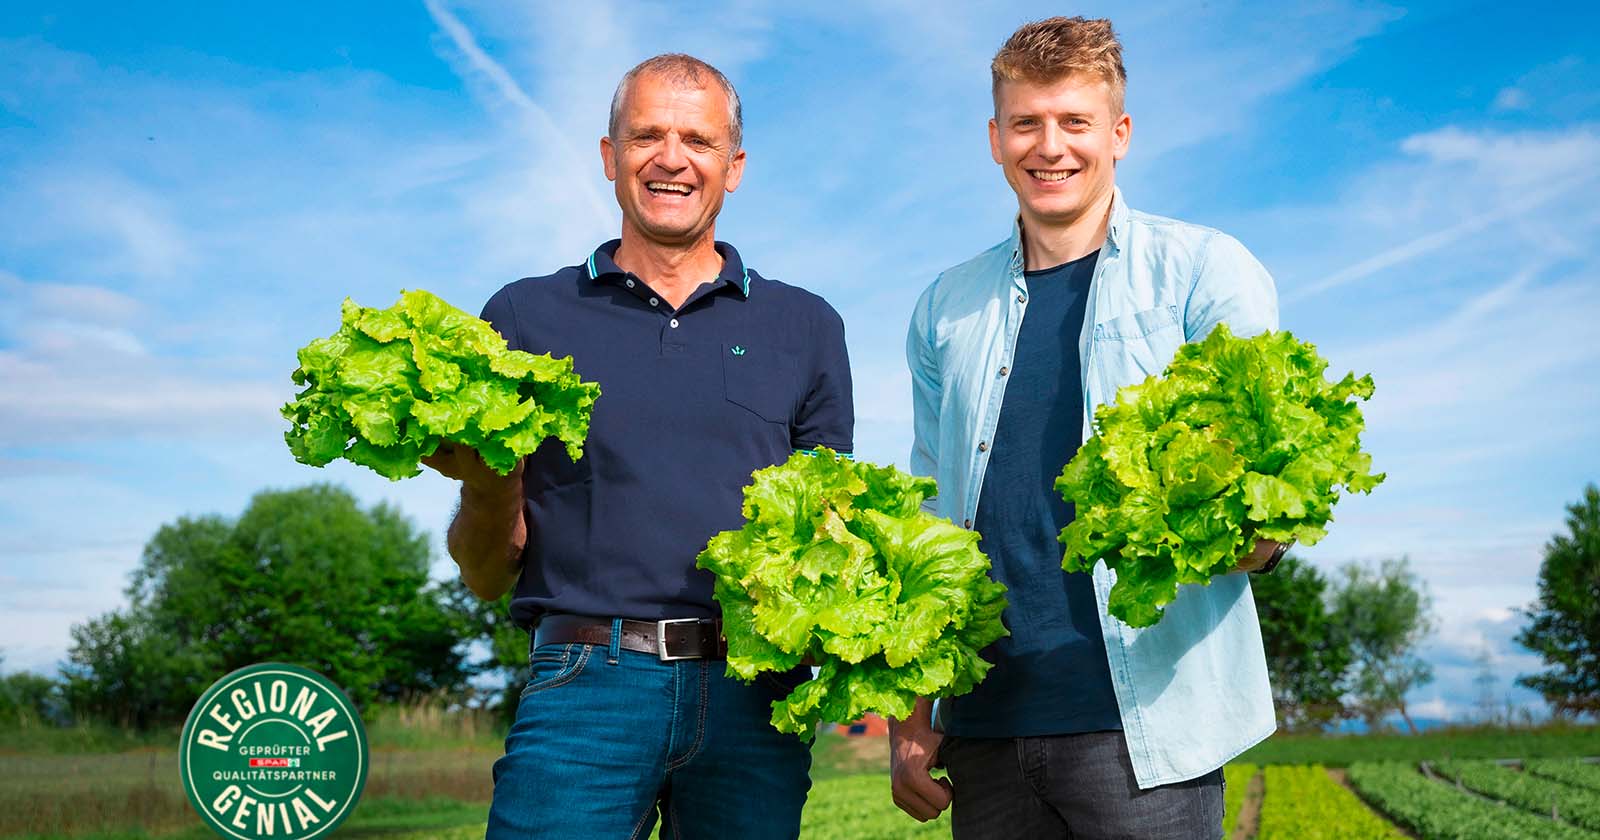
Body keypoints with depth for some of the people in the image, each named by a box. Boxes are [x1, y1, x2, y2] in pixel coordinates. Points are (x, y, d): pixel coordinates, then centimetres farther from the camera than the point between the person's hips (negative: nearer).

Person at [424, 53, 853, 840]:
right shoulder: (526, 317, 9)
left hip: (754, 694, 2)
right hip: (589, 687, -1)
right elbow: (487, 574, 9)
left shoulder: (805, 327, 13)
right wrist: (486, 489, -12)